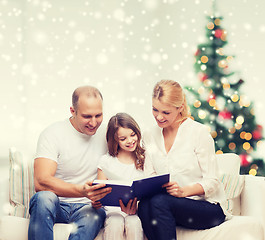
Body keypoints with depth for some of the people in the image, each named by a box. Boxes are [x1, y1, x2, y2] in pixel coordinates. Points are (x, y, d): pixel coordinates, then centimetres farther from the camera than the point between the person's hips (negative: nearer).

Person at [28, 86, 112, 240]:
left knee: (96, 215, -34)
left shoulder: (105, 136, 8)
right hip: (55, 204, -2)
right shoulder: (52, 134, -7)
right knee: (44, 197, -37)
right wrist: (82, 191, -35)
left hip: (86, 208, 2)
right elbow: (41, 182, -20)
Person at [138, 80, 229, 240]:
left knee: (159, 202, -33)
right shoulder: (149, 137, 11)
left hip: (208, 207, -4)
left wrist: (183, 191, -25)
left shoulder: (199, 132, -5)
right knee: (144, 206, -31)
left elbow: (212, 182, -7)